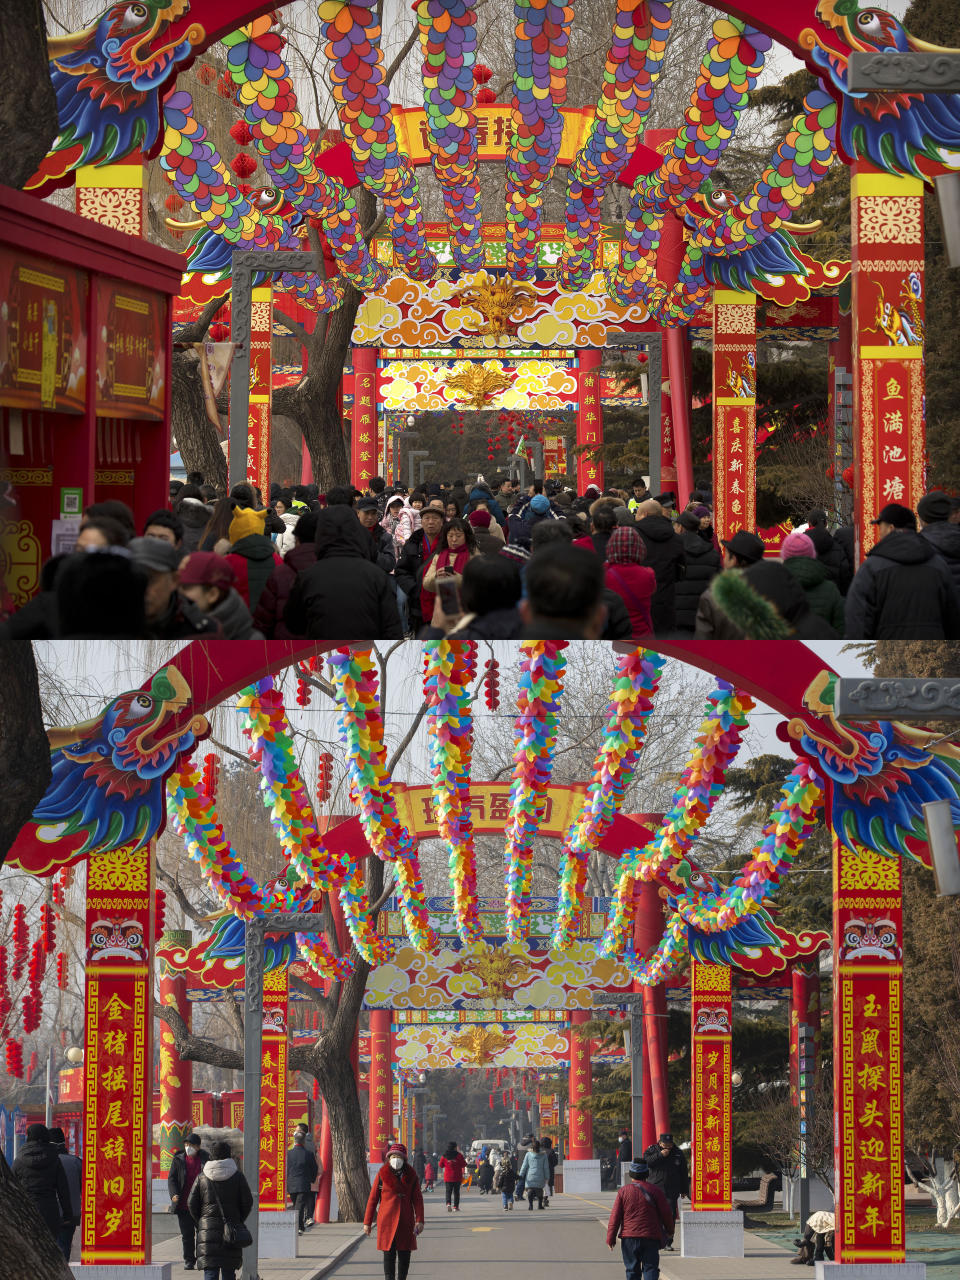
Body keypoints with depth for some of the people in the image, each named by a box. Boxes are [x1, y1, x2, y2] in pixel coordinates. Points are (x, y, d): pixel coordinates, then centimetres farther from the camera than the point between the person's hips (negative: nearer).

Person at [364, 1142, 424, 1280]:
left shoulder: (411, 1177, 5)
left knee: (404, 1253, 7)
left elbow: (417, 1200, 5)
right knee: (389, 1253, -7)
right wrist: (367, 1222, 1)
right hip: (387, 1221, -2)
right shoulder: (382, 1175, 0)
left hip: (406, 1221, 2)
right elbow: (373, 1199, 2)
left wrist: (419, 1220, -6)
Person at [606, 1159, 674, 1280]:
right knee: (650, 1268, 1)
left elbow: (615, 1217, -1)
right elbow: (666, 1214, 5)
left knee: (632, 1270, 9)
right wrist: (670, 1231, 22)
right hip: (651, 1237, 0)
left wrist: (610, 1238, 4)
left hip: (629, 1238, 0)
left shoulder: (623, 1191, 0)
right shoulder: (655, 1191, 0)